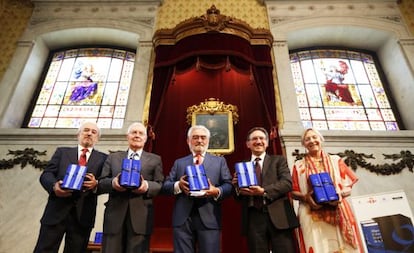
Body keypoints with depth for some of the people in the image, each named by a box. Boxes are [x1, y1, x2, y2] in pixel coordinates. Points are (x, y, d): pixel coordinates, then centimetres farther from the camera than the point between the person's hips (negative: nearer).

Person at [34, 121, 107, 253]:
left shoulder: (103, 158, 11)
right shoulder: (62, 151, 16)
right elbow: (46, 174, 7)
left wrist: (96, 185, -18)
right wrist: (54, 185, -15)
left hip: (83, 214, 0)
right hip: (57, 210, 1)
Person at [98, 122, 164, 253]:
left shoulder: (155, 159, 12)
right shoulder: (113, 157, 17)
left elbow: (160, 185, 5)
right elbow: (101, 182, 9)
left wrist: (147, 186, -16)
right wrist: (112, 183, -13)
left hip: (141, 215, -1)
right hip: (115, 214, 1)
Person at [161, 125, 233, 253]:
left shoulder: (219, 161, 12)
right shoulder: (179, 162, 16)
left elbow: (229, 185, 4)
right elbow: (165, 185, 9)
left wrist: (217, 191, -17)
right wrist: (178, 185, -12)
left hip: (209, 218, -1)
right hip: (182, 218, 1)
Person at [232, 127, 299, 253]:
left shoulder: (279, 160, 12)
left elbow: (287, 183, -5)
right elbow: (238, 197, 13)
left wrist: (264, 191, -17)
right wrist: (237, 187, -10)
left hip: (278, 216, -1)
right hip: (253, 218, 2)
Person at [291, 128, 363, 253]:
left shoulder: (336, 160, 12)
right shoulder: (299, 165, 10)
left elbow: (348, 187, 10)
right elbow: (294, 192, 8)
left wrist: (340, 194, -11)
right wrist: (306, 197, -12)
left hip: (338, 214, 1)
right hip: (312, 217, -1)